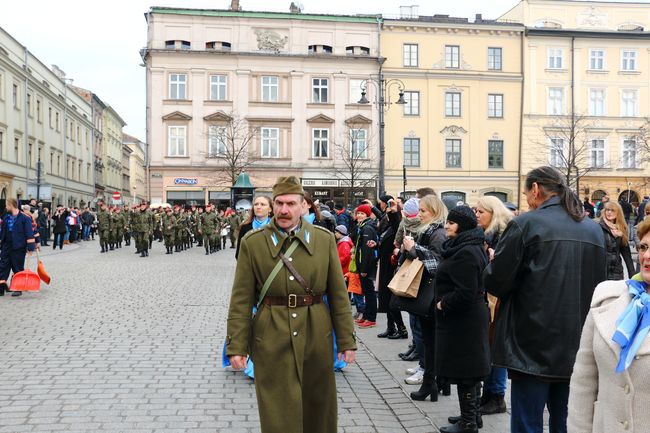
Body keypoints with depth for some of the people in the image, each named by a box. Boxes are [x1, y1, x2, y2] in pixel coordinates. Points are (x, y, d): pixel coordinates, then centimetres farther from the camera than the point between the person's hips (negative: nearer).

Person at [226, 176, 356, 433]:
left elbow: (338, 294, 3)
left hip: (316, 336, 2)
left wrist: (347, 341, 2)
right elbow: (241, 299, -2)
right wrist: (236, 346, -7)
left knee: (319, 407, 16)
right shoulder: (252, 242, -2)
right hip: (271, 338, -2)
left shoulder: (325, 239, 1)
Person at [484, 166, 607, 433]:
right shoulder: (594, 230, 7)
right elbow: (599, 283, 16)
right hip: (577, 348, 6)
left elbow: (494, 282, -13)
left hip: (533, 347, -6)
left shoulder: (525, 224, -12)